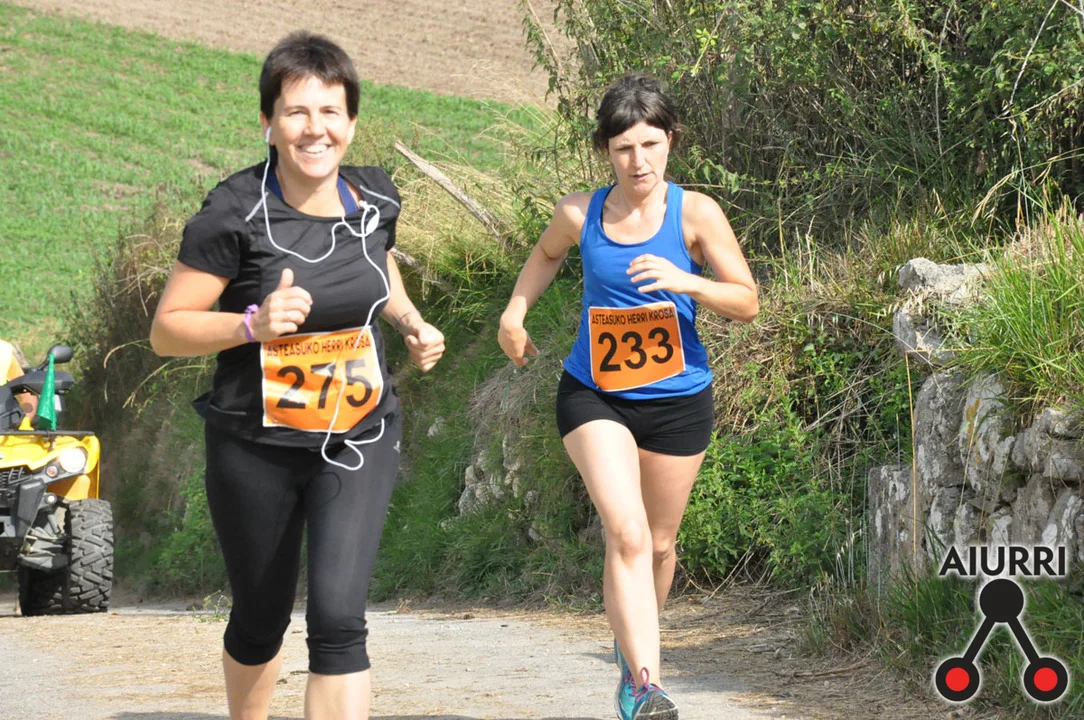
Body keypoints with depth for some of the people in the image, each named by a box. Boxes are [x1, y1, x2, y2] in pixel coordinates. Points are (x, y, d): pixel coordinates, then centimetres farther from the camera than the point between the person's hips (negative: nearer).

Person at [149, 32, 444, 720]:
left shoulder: (376, 198, -2)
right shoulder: (235, 214, -17)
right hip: (256, 448, -2)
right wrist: (254, 323, -28)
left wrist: (413, 323, 5)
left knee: (338, 616, -15)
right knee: (261, 619, 16)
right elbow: (167, 329, -12)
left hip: (360, 438, 2)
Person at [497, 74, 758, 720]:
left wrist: (685, 281, -25)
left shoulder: (695, 213, -11)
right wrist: (515, 313, 6)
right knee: (627, 534, -19)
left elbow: (747, 302, -9)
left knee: (658, 542, 15)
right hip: (594, 395, -1)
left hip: (678, 400, 1)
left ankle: (636, 640, 42)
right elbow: (547, 255, 19)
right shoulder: (580, 213, -5)